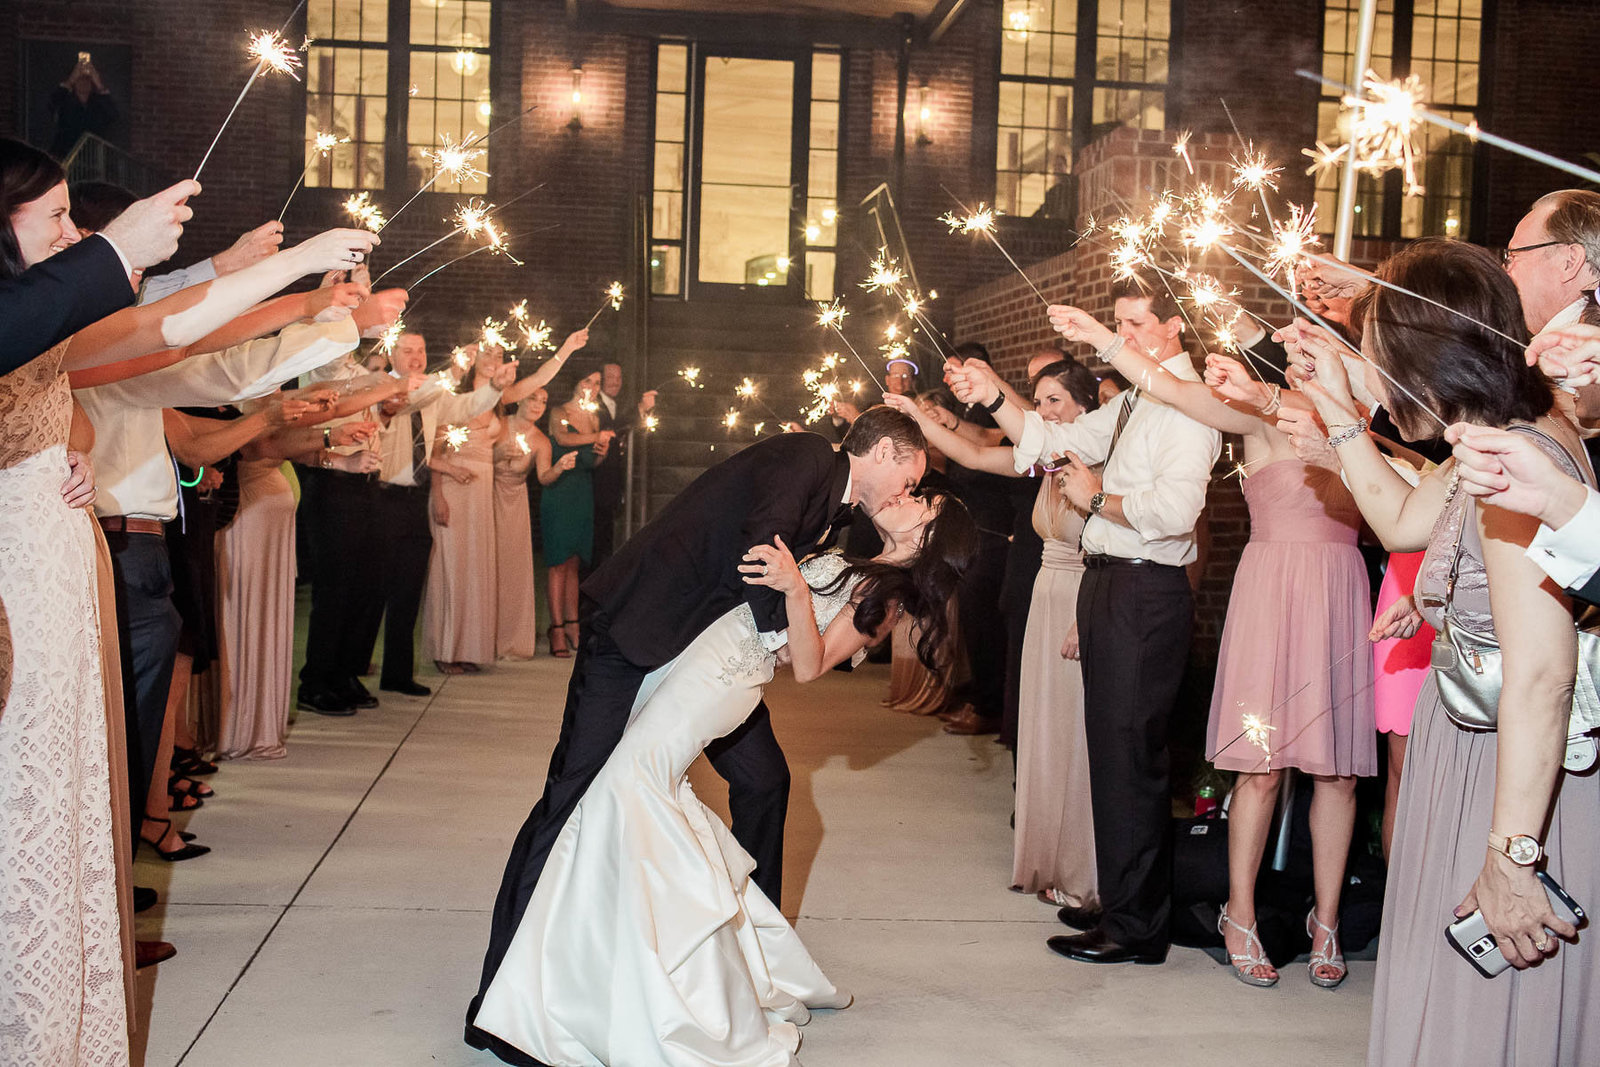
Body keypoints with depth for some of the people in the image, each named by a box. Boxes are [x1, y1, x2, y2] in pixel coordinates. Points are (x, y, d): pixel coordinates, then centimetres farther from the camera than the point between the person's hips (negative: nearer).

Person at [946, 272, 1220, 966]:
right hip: (1109, 586, 10)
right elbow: (1054, 442, 18)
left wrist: (1097, 498, -12)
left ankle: (1137, 928, 7)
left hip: (1145, 594, -10)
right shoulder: (1132, 403, 18)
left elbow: (1176, 510, -25)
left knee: (1129, 754, -4)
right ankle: (1121, 902, 30)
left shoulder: (1186, 403, -13)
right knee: (1113, 748, 16)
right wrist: (992, 398, 5)